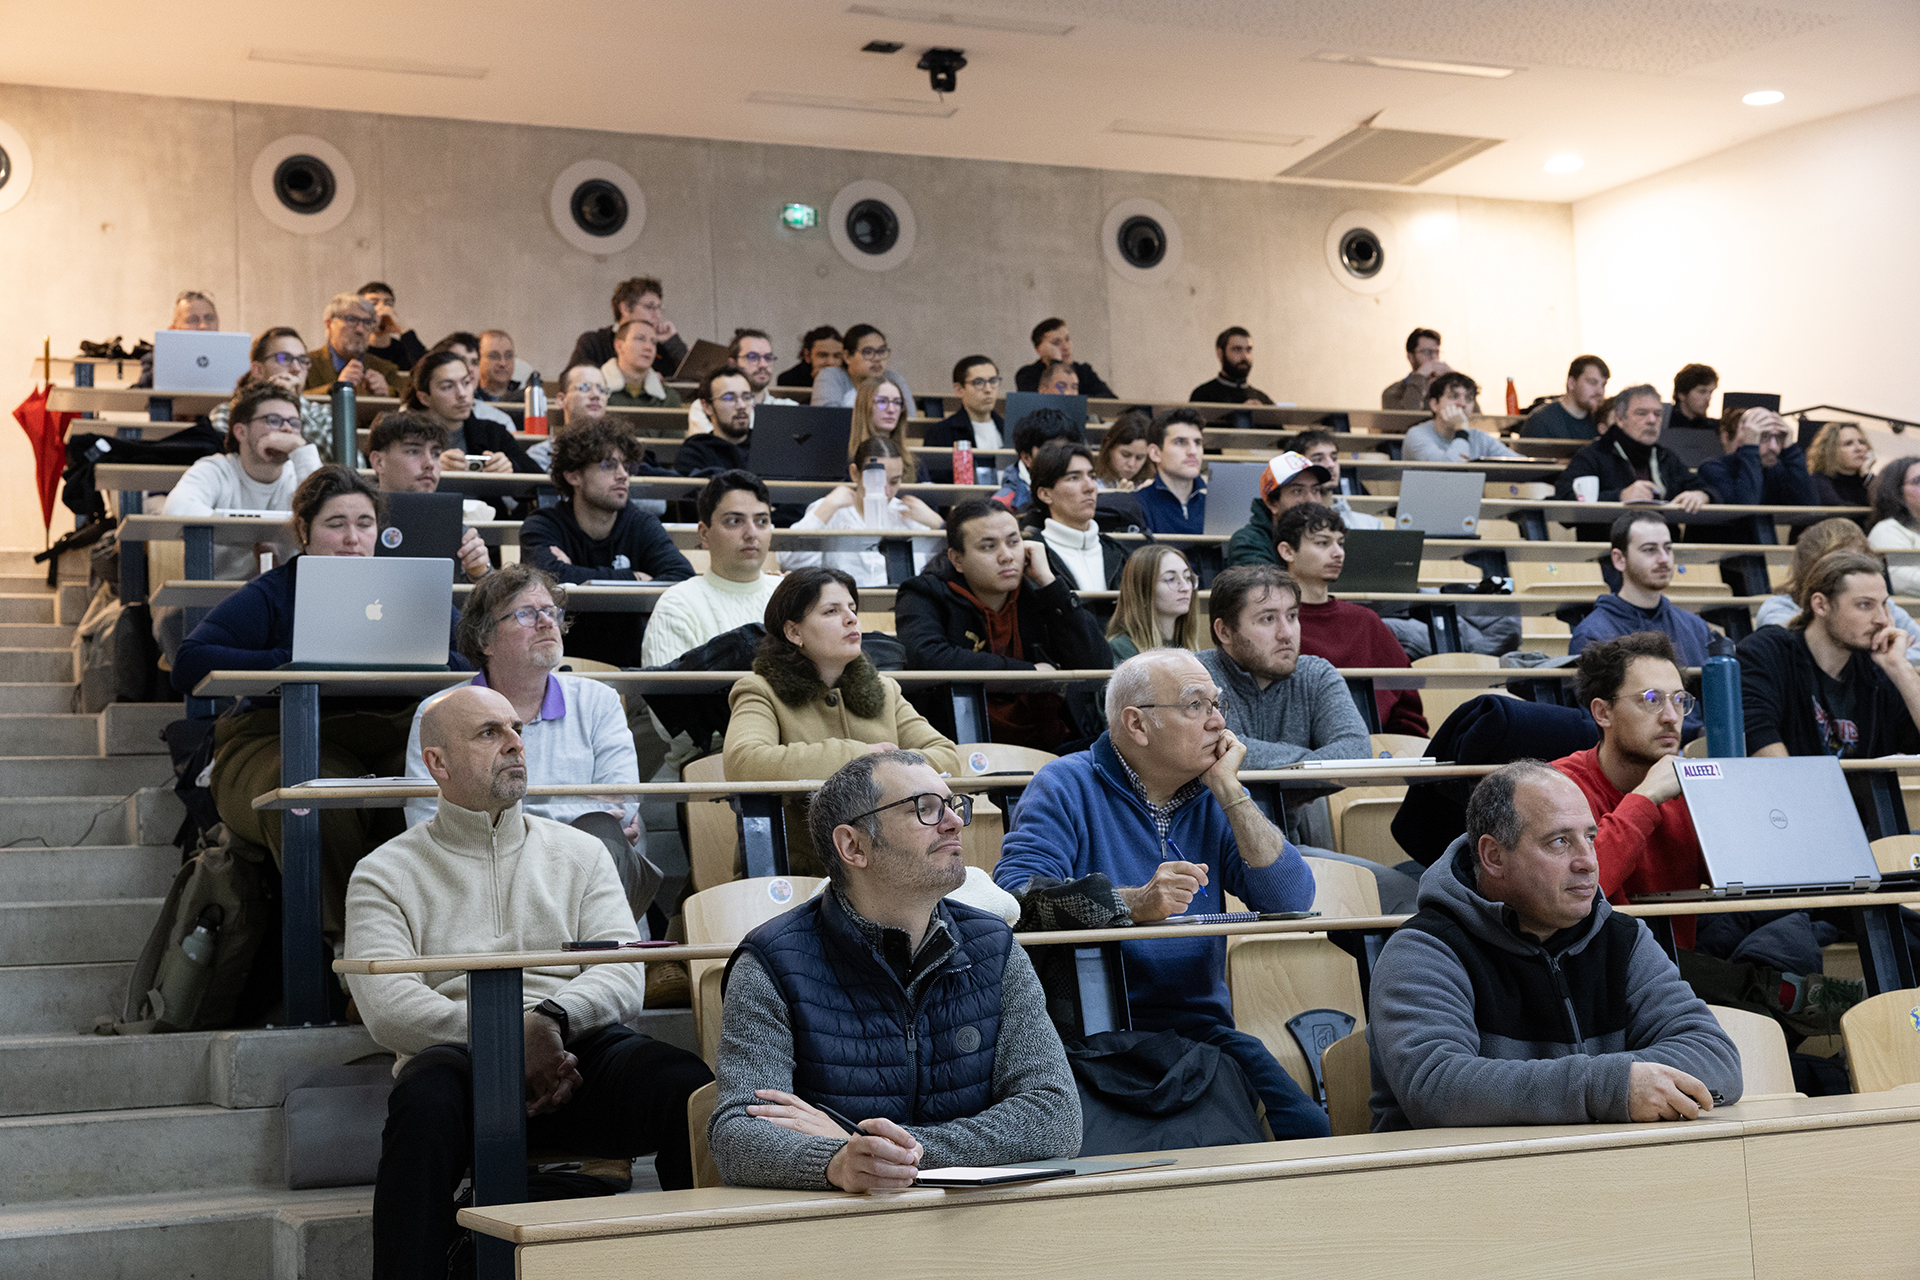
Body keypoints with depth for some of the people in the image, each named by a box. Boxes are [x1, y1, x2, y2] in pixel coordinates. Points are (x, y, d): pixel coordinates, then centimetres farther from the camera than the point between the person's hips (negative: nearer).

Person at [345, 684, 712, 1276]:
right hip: (460, 1056, -2)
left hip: (577, 1050, 2)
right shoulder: (387, 872, 13)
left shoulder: (580, 853, 22)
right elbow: (388, 1009, -2)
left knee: (687, 1087, -30)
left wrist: (552, 1018, -15)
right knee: (426, 1101, -38)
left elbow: (625, 976, 7)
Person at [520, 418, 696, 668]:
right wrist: (634, 578, -13)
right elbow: (551, 575, -23)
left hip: (627, 666, 2)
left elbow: (684, 578, -13)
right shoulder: (541, 527, -1)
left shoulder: (642, 526, 6)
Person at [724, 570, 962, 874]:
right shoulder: (761, 692, 2)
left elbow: (947, 755, 12)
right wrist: (856, 755, -11)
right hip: (797, 873, -4)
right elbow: (743, 764, -19)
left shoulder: (883, 690, 19)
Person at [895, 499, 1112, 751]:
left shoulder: (1036, 593, 9)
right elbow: (930, 658, -22)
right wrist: (1030, 672, -12)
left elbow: (1098, 665, -2)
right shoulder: (924, 597, 0)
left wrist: (1047, 580, -5)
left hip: (1052, 748, 4)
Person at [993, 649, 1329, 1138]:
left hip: (1200, 1022, 4)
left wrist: (1230, 792, -3)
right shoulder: (1067, 786, 0)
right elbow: (1015, 893, -16)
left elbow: (1292, 901, 1)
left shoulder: (1214, 799, 14)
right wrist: (1137, 903, -27)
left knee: (1306, 1131, -20)